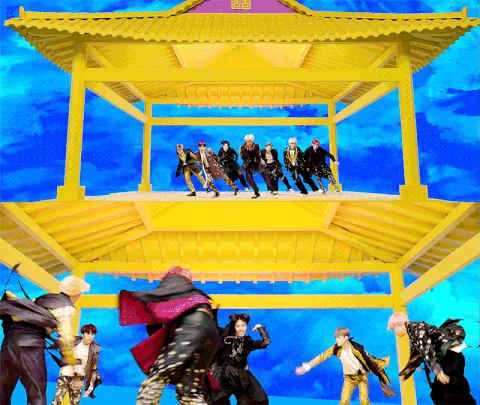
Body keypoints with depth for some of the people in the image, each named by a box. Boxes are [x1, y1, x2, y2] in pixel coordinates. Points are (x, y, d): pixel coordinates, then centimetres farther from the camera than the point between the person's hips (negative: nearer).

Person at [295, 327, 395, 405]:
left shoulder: (356, 349, -24)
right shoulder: (337, 348, -15)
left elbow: (370, 360, -15)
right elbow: (323, 356, -8)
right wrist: (307, 366, -8)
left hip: (362, 376, -2)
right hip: (349, 378, 3)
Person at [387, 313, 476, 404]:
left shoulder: (414, 327, -7)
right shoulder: (412, 332, 22)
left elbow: (427, 347, -19)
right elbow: (417, 355, 34)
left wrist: (437, 370, -25)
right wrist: (406, 372, 44)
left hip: (450, 358, -10)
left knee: (453, 396, -16)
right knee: (436, 395, 13)